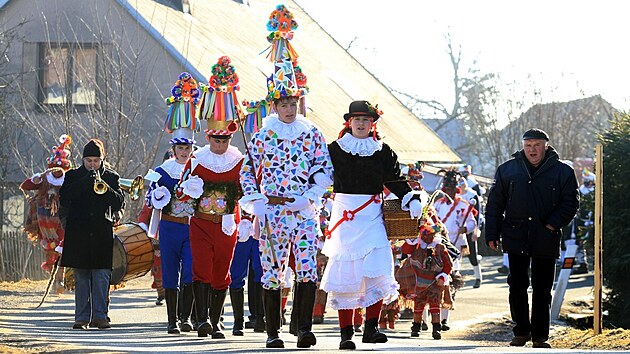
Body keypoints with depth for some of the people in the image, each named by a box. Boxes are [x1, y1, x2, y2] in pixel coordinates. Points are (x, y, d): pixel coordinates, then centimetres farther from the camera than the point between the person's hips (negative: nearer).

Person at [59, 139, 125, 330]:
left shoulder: (111, 177, 11)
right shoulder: (73, 176, 10)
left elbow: (119, 202, 2)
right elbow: (64, 196, -6)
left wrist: (105, 188, -15)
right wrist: (85, 182, -13)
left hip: (102, 234, 0)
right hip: (78, 233, 0)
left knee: (102, 276, -5)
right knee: (81, 278, 1)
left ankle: (100, 315, -2)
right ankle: (82, 317, 4)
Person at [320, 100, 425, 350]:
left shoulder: (382, 151, 10)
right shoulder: (334, 150, 6)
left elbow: (395, 179, 11)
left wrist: (411, 198, -4)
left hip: (372, 216, 1)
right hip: (344, 216, -1)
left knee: (378, 271, -14)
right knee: (344, 273, -1)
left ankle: (371, 328, -5)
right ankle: (346, 334, 4)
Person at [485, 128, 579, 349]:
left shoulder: (563, 172, 2)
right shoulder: (507, 170, 7)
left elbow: (571, 202, 2)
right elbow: (494, 204, 9)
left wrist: (553, 224, -11)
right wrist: (492, 234, 4)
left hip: (546, 241, -1)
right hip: (516, 238, 1)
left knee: (542, 290, 4)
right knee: (517, 286, -1)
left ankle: (540, 337, 12)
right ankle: (521, 332, 12)